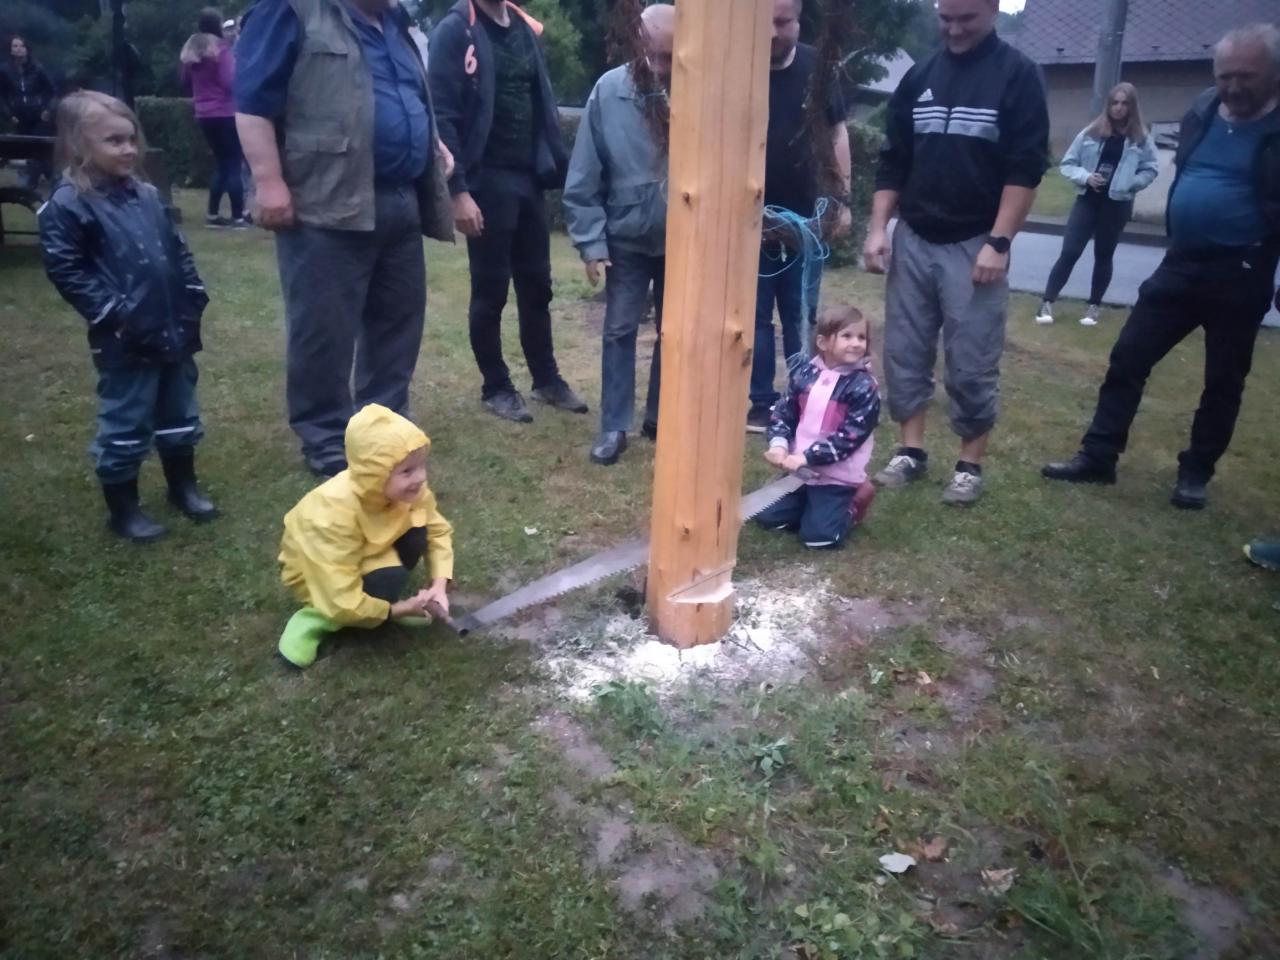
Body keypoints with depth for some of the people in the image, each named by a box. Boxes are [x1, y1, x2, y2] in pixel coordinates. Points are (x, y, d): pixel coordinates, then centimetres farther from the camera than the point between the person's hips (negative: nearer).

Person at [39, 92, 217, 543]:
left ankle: (183, 486, 37)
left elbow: (177, 249, 16)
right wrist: (113, 313, -19)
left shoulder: (147, 195, 10)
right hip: (124, 340, -6)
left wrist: (194, 296, 5)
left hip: (174, 329, 7)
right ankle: (123, 509, 18)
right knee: (125, 425, 4)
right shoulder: (68, 205, -10)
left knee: (179, 414, 19)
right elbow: (65, 270, -13)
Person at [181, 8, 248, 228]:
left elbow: (186, 82, 19)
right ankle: (237, 217, -7)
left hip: (204, 115, 7)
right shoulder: (221, 49, -11)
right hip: (226, 113, -7)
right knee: (234, 164, -4)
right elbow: (231, 82, -17)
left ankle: (212, 214, 15)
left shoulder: (190, 50, 11)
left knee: (221, 163, 16)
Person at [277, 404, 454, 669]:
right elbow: (342, 602, -38)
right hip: (315, 574, -6)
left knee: (415, 532, -21)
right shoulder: (335, 512, -38)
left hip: (368, 552, 6)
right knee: (391, 579, -32)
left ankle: (378, 600, 1)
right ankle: (317, 619, -7)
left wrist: (440, 585, -20)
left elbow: (438, 531, -7)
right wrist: (399, 610, -26)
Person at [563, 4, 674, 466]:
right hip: (627, 239, -1)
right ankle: (614, 427, 17)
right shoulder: (609, 91, -12)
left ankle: (660, 418, 28)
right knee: (619, 331, 6)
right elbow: (584, 177, -8)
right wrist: (591, 242, -9)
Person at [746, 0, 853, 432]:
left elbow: (836, 132, 10)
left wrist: (843, 198, 4)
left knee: (800, 317, 7)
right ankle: (762, 403, 15)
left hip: (804, 215, 1)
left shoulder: (817, 67, 1)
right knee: (755, 315, 5)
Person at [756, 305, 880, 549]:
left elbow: (849, 437, -18)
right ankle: (810, 504, 24)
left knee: (819, 536, -14)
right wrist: (778, 445, -14)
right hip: (799, 470, 5)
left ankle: (851, 504, 14)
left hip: (837, 476, -4)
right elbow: (783, 413, 6)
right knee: (767, 517, 2)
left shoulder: (864, 386, -13)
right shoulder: (805, 373, 0)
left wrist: (806, 458, -22)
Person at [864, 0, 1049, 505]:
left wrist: (998, 243, -15)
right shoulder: (919, 77, 9)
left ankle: (970, 465, 11)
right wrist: (878, 228, 2)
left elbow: (1026, 169, -8)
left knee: (972, 366, -1)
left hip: (974, 245, -4)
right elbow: (893, 162, 12)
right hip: (912, 240, 4)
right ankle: (911, 452, 18)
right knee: (903, 355, 6)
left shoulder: (1017, 75, -3)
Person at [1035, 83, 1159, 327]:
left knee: (1103, 256, 9)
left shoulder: (1141, 138, -1)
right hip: (1087, 200, 0)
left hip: (1117, 204, 0)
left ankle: (1094, 305, 19)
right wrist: (1085, 177, -13)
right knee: (1069, 252, -5)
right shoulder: (1091, 132, 0)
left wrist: (1129, 183, -10)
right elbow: (1068, 163, 3)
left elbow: (1152, 169, 3)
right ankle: (1047, 302, -2)